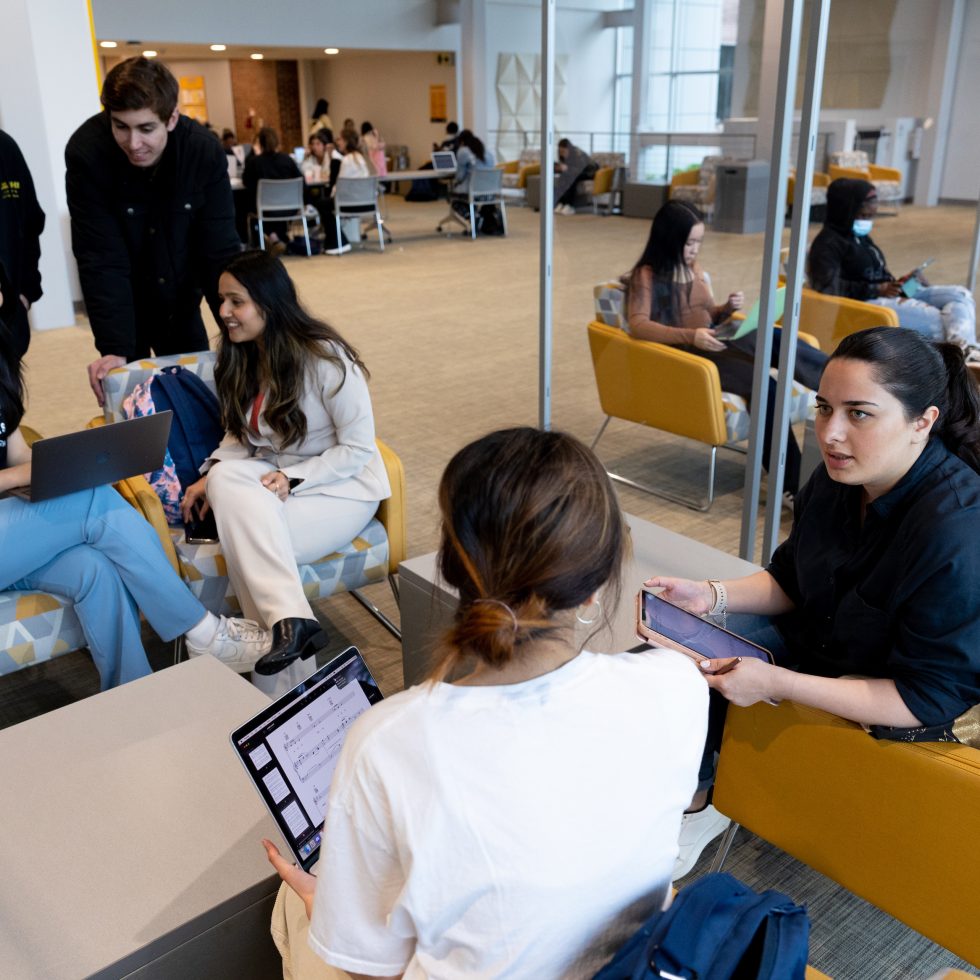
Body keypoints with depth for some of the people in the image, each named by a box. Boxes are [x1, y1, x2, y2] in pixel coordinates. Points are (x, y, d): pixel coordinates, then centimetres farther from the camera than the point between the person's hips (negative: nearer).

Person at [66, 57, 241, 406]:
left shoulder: (205, 151, -21)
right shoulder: (86, 152, -25)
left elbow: (220, 250, -18)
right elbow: (101, 260, -26)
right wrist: (115, 348, -34)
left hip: (182, 302, 2)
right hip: (121, 304, -2)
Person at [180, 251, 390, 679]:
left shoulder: (325, 358, -17)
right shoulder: (240, 358, 5)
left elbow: (358, 449, -14)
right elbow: (239, 434, 14)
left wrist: (292, 479, -23)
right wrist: (212, 473, -7)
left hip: (340, 485, -6)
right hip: (272, 478, 6)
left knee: (249, 533, -31)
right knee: (226, 481, -30)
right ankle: (291, 621, -37)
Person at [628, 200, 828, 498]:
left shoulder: (694, 268, 16)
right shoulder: (646, 275, -6)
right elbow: (638, 325, -20)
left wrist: (728, 308, 1)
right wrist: (691, 336, -30)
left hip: (712, 343, 7)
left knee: (777, 339, -25)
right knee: (761, 382, -30)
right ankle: (791, 484, -29)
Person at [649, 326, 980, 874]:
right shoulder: (840, 478, -11)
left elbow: (926, 700, -29)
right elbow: (790, 579, 5)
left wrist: (777, 683, -33)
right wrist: (712, 596, -14)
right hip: (820, 636, 7)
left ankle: (709, 799, 16)